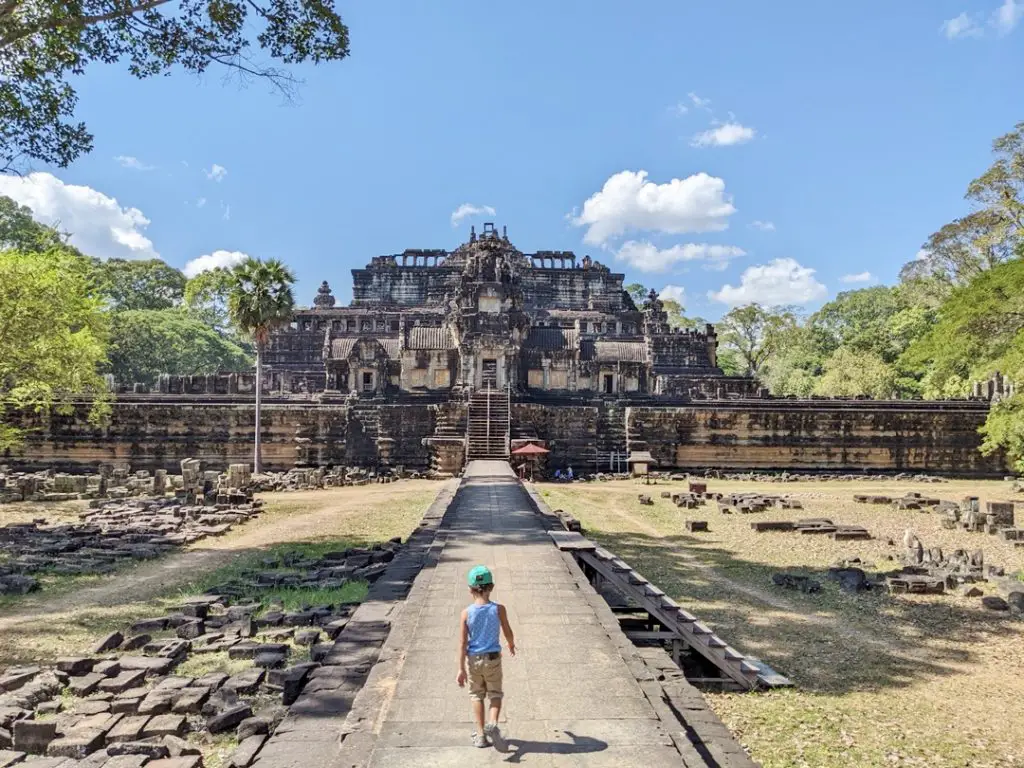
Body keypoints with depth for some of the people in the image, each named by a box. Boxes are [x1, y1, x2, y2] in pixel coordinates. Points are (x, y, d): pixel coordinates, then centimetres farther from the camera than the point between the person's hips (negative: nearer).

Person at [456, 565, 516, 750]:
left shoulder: (466, 613, -12)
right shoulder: (498, 609, -12)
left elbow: (462, 643, -11)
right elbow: (508, 633, 0)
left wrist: (461, 669, -5)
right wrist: (511, 644, 23)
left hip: (473, 659, 1)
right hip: (493, 658, 0)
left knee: (477, 695, 18)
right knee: (495, 694, 15)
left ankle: (481, 734, 21)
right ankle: (492, 723, -10)